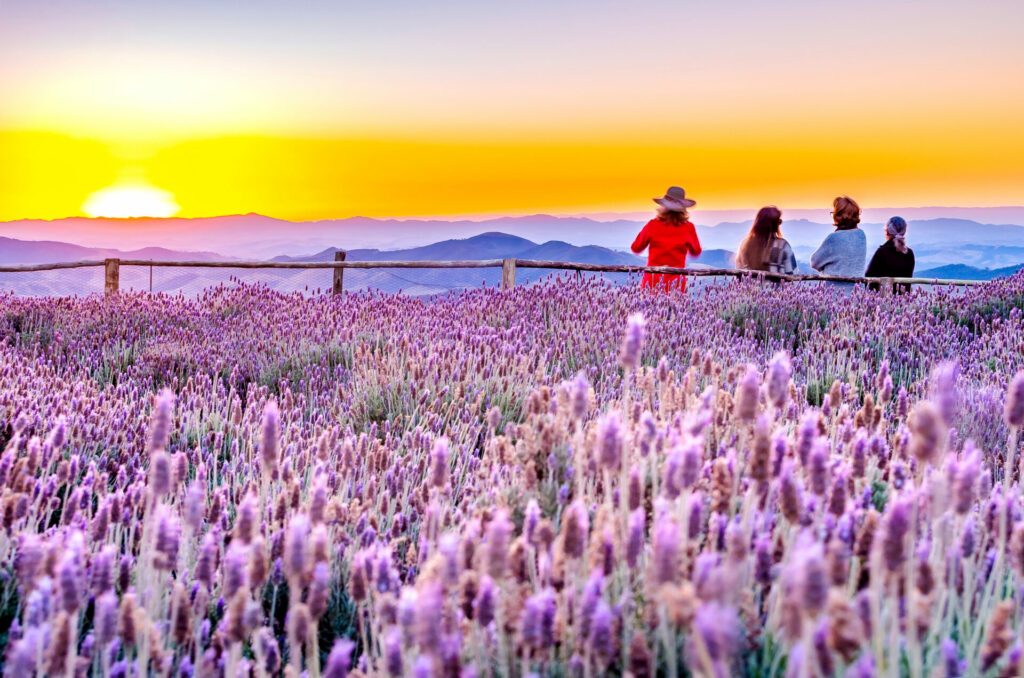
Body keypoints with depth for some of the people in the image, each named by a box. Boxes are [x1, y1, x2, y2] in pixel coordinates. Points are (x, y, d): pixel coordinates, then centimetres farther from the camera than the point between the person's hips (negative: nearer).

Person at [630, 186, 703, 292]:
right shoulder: (688, 227, -3)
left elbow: (636, 248, 7)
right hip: (676, 280, 0)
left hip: (653, 280, 0)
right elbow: (696, 252, 10)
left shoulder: (653, 225, -3)